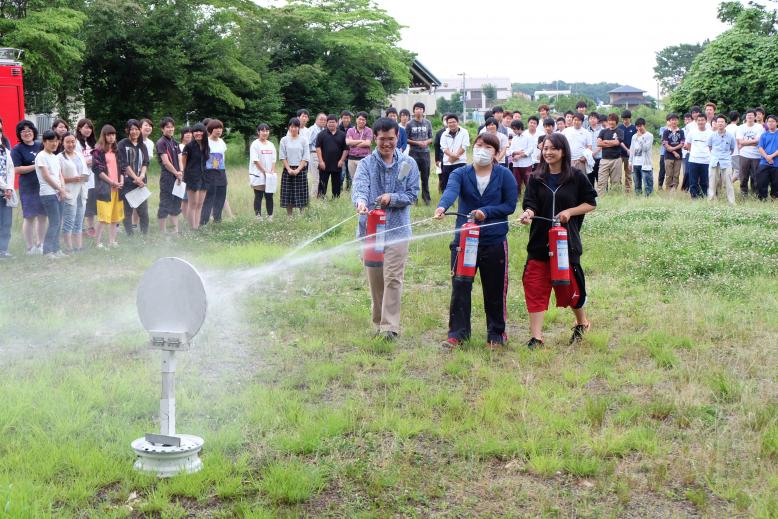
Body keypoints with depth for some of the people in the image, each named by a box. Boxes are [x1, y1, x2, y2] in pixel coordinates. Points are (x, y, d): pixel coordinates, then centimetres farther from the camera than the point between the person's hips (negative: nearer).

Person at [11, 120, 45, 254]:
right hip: (28, 187, -5)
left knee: (43, 216, 9)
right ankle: (30, 248, 4)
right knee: (29, 217, -2)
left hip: (43, 185, 5)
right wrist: (36, 166, -15)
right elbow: (16, 170, -11)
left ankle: (40, 244, 22)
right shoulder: (17, 149, -4)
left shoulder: (40, 146, 11)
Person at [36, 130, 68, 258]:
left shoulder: (55, 157, 17)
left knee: (58, 222, 7)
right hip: (48, 193, -8)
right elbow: (46, 176, -12)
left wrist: (63, 189, -2)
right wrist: (61, 189, -10)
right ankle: (47, 251, -7)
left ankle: (56, 249, 12)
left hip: (58, 193, 8)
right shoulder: (41, 156, -6)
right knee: (55, 222, -11)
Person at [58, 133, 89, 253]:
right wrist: (72, 179, -20)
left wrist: (86, 176, 2)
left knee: (79, 223, 11)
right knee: (68, 223, -5)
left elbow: (86, 172, 24)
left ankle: (79, 247, 17)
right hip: (69, 194, -7)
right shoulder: (60, 158, -5)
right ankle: (69, 248, -1)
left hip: (81, 193, 7)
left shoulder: (80, 156, 17)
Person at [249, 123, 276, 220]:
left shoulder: (271, 145, 14)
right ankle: (258, 216, 1)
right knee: (258, 196, -2)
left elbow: (273, 160, 12)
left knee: (269, 196, 5)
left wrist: (272, 171, -4)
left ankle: (270, 216, 9)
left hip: (270, 175, 5)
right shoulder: (255, 144, -3)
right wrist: (265, 171, -16)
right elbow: (255, 160, -10)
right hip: (258, 175, -5)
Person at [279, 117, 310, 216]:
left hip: (300, 170, -1)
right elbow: (282, 156, 2)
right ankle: (289, 216, 6)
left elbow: (306, 157, -1)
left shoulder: (303, 140, 2)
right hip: (288, 170, 1)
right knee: (288, 194, 0)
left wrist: (298, 169, -11)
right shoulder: (284, 140, 3)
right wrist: (289, 169, -9)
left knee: (301, 193, -2)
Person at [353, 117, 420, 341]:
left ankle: (389, 326, -8)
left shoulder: (408, 164, 4)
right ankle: (378, 323, 24)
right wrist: (360, 201, -39)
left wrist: (392, 198, -17)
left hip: (397, 230, -1)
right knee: (375, 280, 10)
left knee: (393, 279, -9)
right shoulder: (366, 164, 1)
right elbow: (359, 187, -16)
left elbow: (413, 194, 1)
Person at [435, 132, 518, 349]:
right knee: (460, 288, 1)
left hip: (495, 241, 0)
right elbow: (451, 191, -20)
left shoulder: (504, 175, 0)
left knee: (495, 290, 8)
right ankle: (457, 333, 11)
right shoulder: (461, 174, 0)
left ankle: (496, 334, 23)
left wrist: (486, 212, -17)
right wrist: (442, 206, -42)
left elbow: (510, 205, -2)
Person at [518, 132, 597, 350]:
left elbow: (591, 203, 4)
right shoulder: (536, 178, 5)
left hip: (566, 241, -2)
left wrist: (570, 212, -11)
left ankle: (581, 322, 37)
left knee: (569, 286, 7)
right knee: (535, 288, -3)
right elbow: (530, 204, -3)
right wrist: (528, 213, -26)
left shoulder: (577, 177, 0)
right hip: (539, 242, 2)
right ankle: (536, 337, 2)